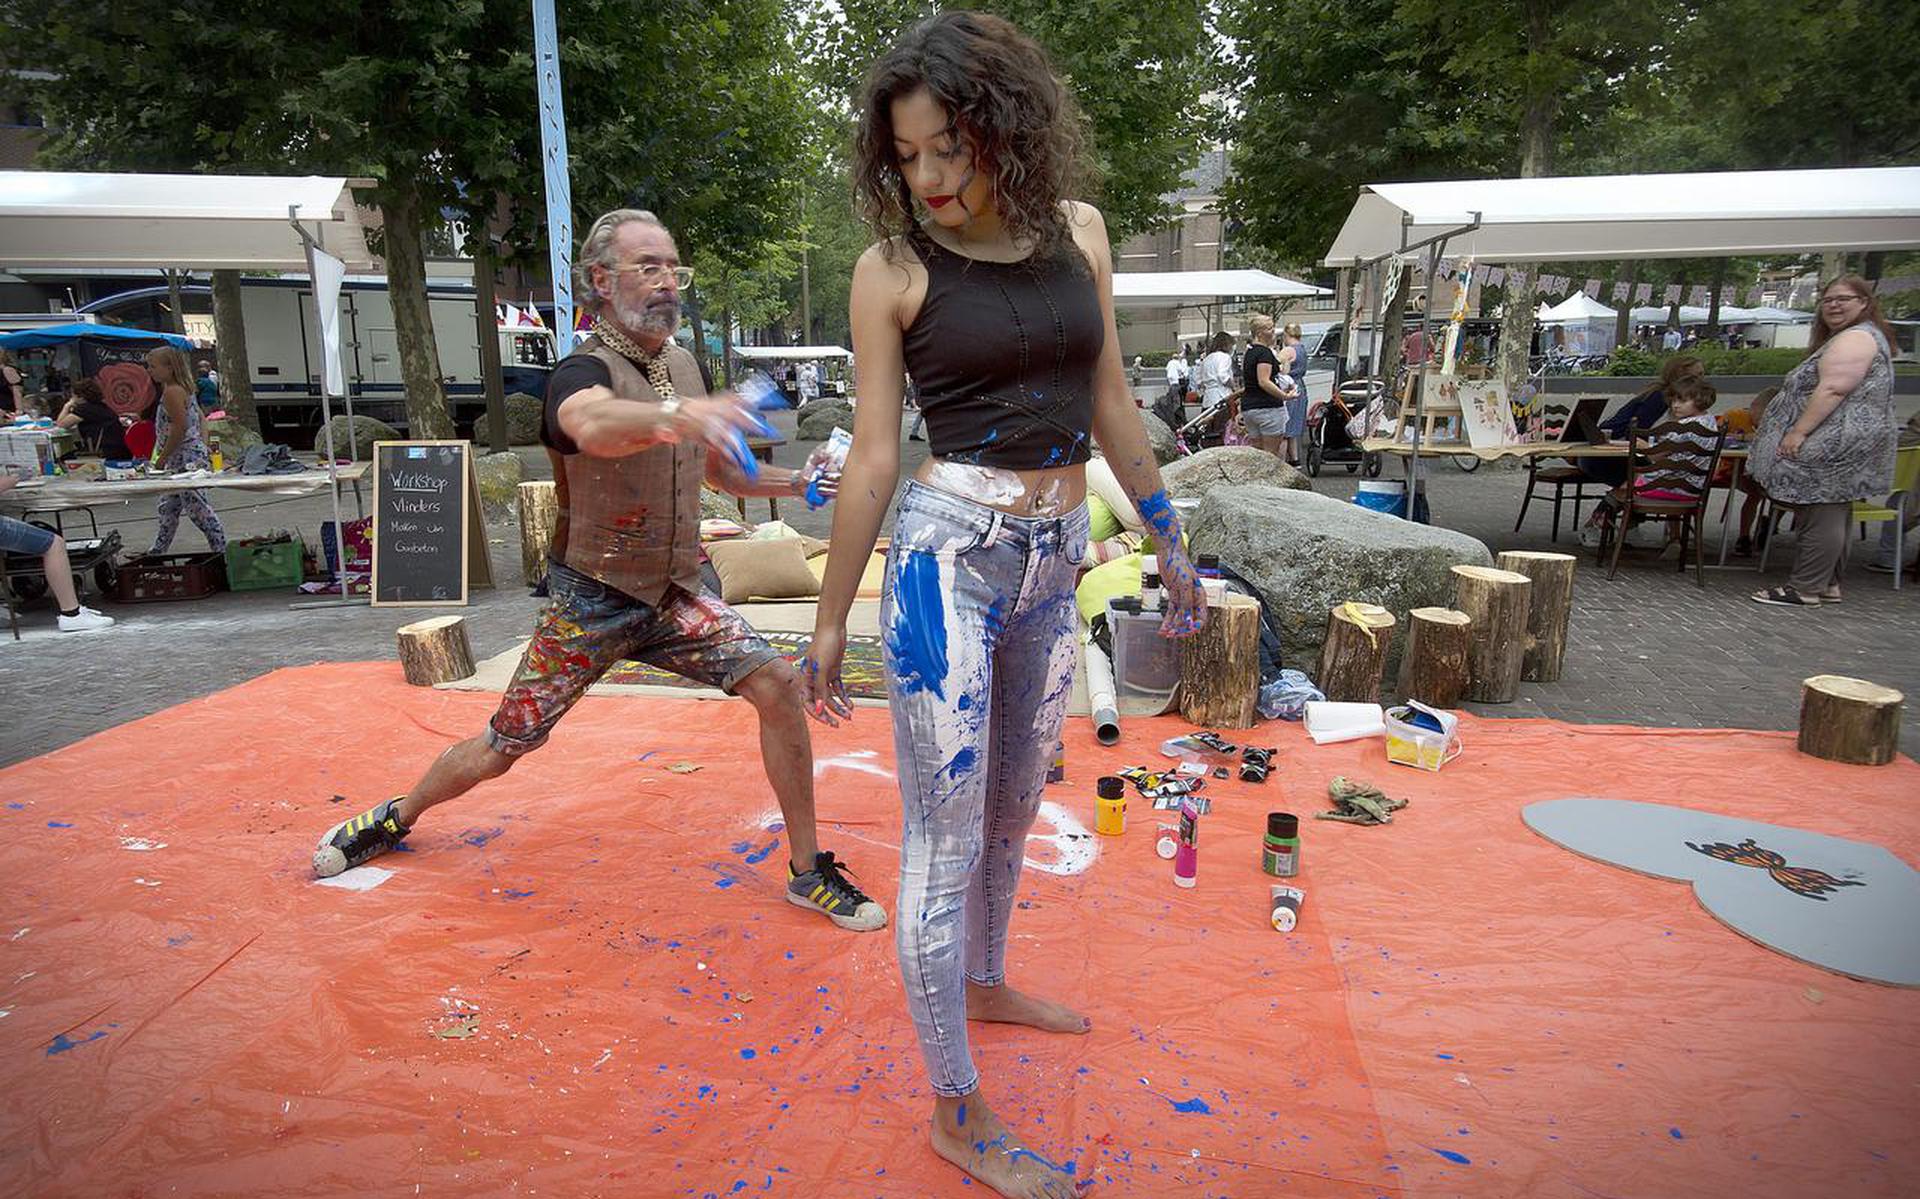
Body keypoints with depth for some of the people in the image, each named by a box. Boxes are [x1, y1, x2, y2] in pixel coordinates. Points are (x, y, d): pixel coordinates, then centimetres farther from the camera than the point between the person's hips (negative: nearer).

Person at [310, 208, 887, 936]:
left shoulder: (682, 364, 3)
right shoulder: (582, 372, -18)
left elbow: (718, 471, 16)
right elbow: (594, 425, -45)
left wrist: (796, 482, -1)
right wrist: (672, 415, -66)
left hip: (675, 594, 5)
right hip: (594, 602, -4)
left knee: (777, 684, -15)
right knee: (501, 750, 6)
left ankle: (809, 873, -1)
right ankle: (396, 818, 40)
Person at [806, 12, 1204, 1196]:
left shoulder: (1078, 231, 6)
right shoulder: (893, 267, -5)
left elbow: (1111, 405, 13)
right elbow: (874, 454, -3)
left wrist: (1171, 542, 16)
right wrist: (831, 619, 0)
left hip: (1055, 561, 5)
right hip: (950, 554, -5)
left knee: (1014, 802, 20)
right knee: (946, 837, 1)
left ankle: (985, 980, 46)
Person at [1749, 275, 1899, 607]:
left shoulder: (1854, 339, -14)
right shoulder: (1869, 336, 23)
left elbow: (1832, 390, -24)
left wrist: (1798, 432, -25)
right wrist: (1800, 431, 22)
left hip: (1834, 445, -11)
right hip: (1841, 449, 11)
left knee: (1821, 517, -9)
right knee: (1831, 516, 14)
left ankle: (1804, 589, -8)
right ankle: (1828, 584, 19)